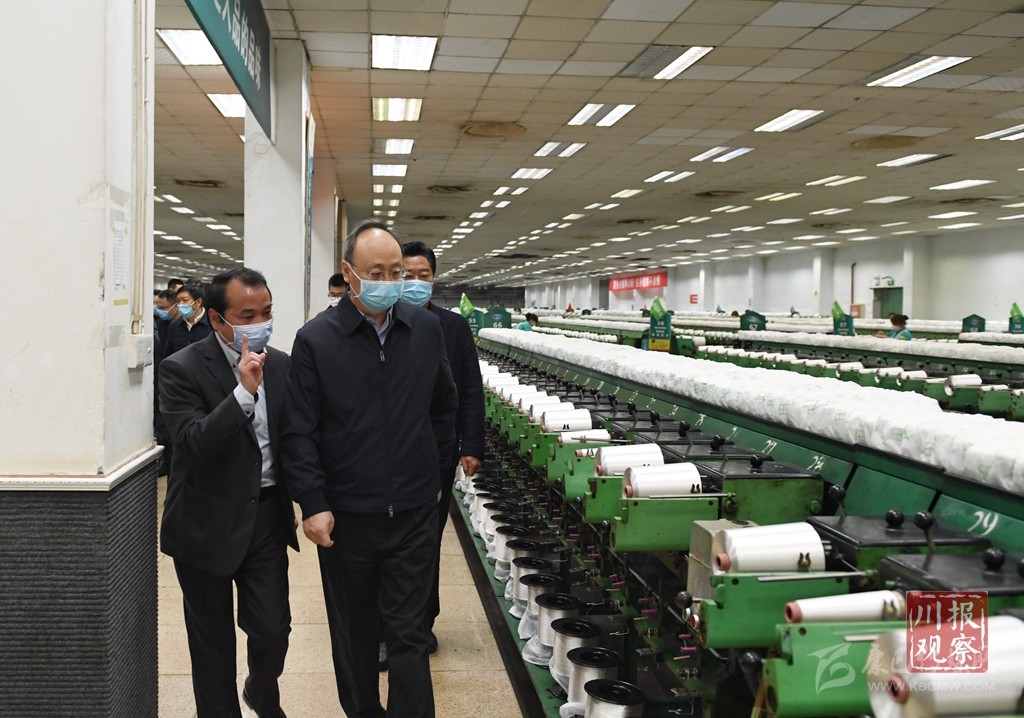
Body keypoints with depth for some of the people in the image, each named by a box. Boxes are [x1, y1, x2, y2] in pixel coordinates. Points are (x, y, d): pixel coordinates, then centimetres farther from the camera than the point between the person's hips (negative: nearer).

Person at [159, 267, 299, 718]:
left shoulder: (280, 365, 4)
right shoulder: (182, 370, -12)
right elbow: (194, 445, -22)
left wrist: (297, 498, 14)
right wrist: (244, 391, -28)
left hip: (266, 516, 4)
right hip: (207, 524, -3)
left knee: (273, 629, 6)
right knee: (212, 640, 9)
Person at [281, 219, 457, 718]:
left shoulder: (426, 329, 2)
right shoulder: (315, 339, -6)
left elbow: (443, 406, 15)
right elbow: (300, 431, -7)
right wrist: (313, 503, -13)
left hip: (414, 511, 1)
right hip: (345, 516, -1)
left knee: (408, 634, 6)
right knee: (354, 633, 15)